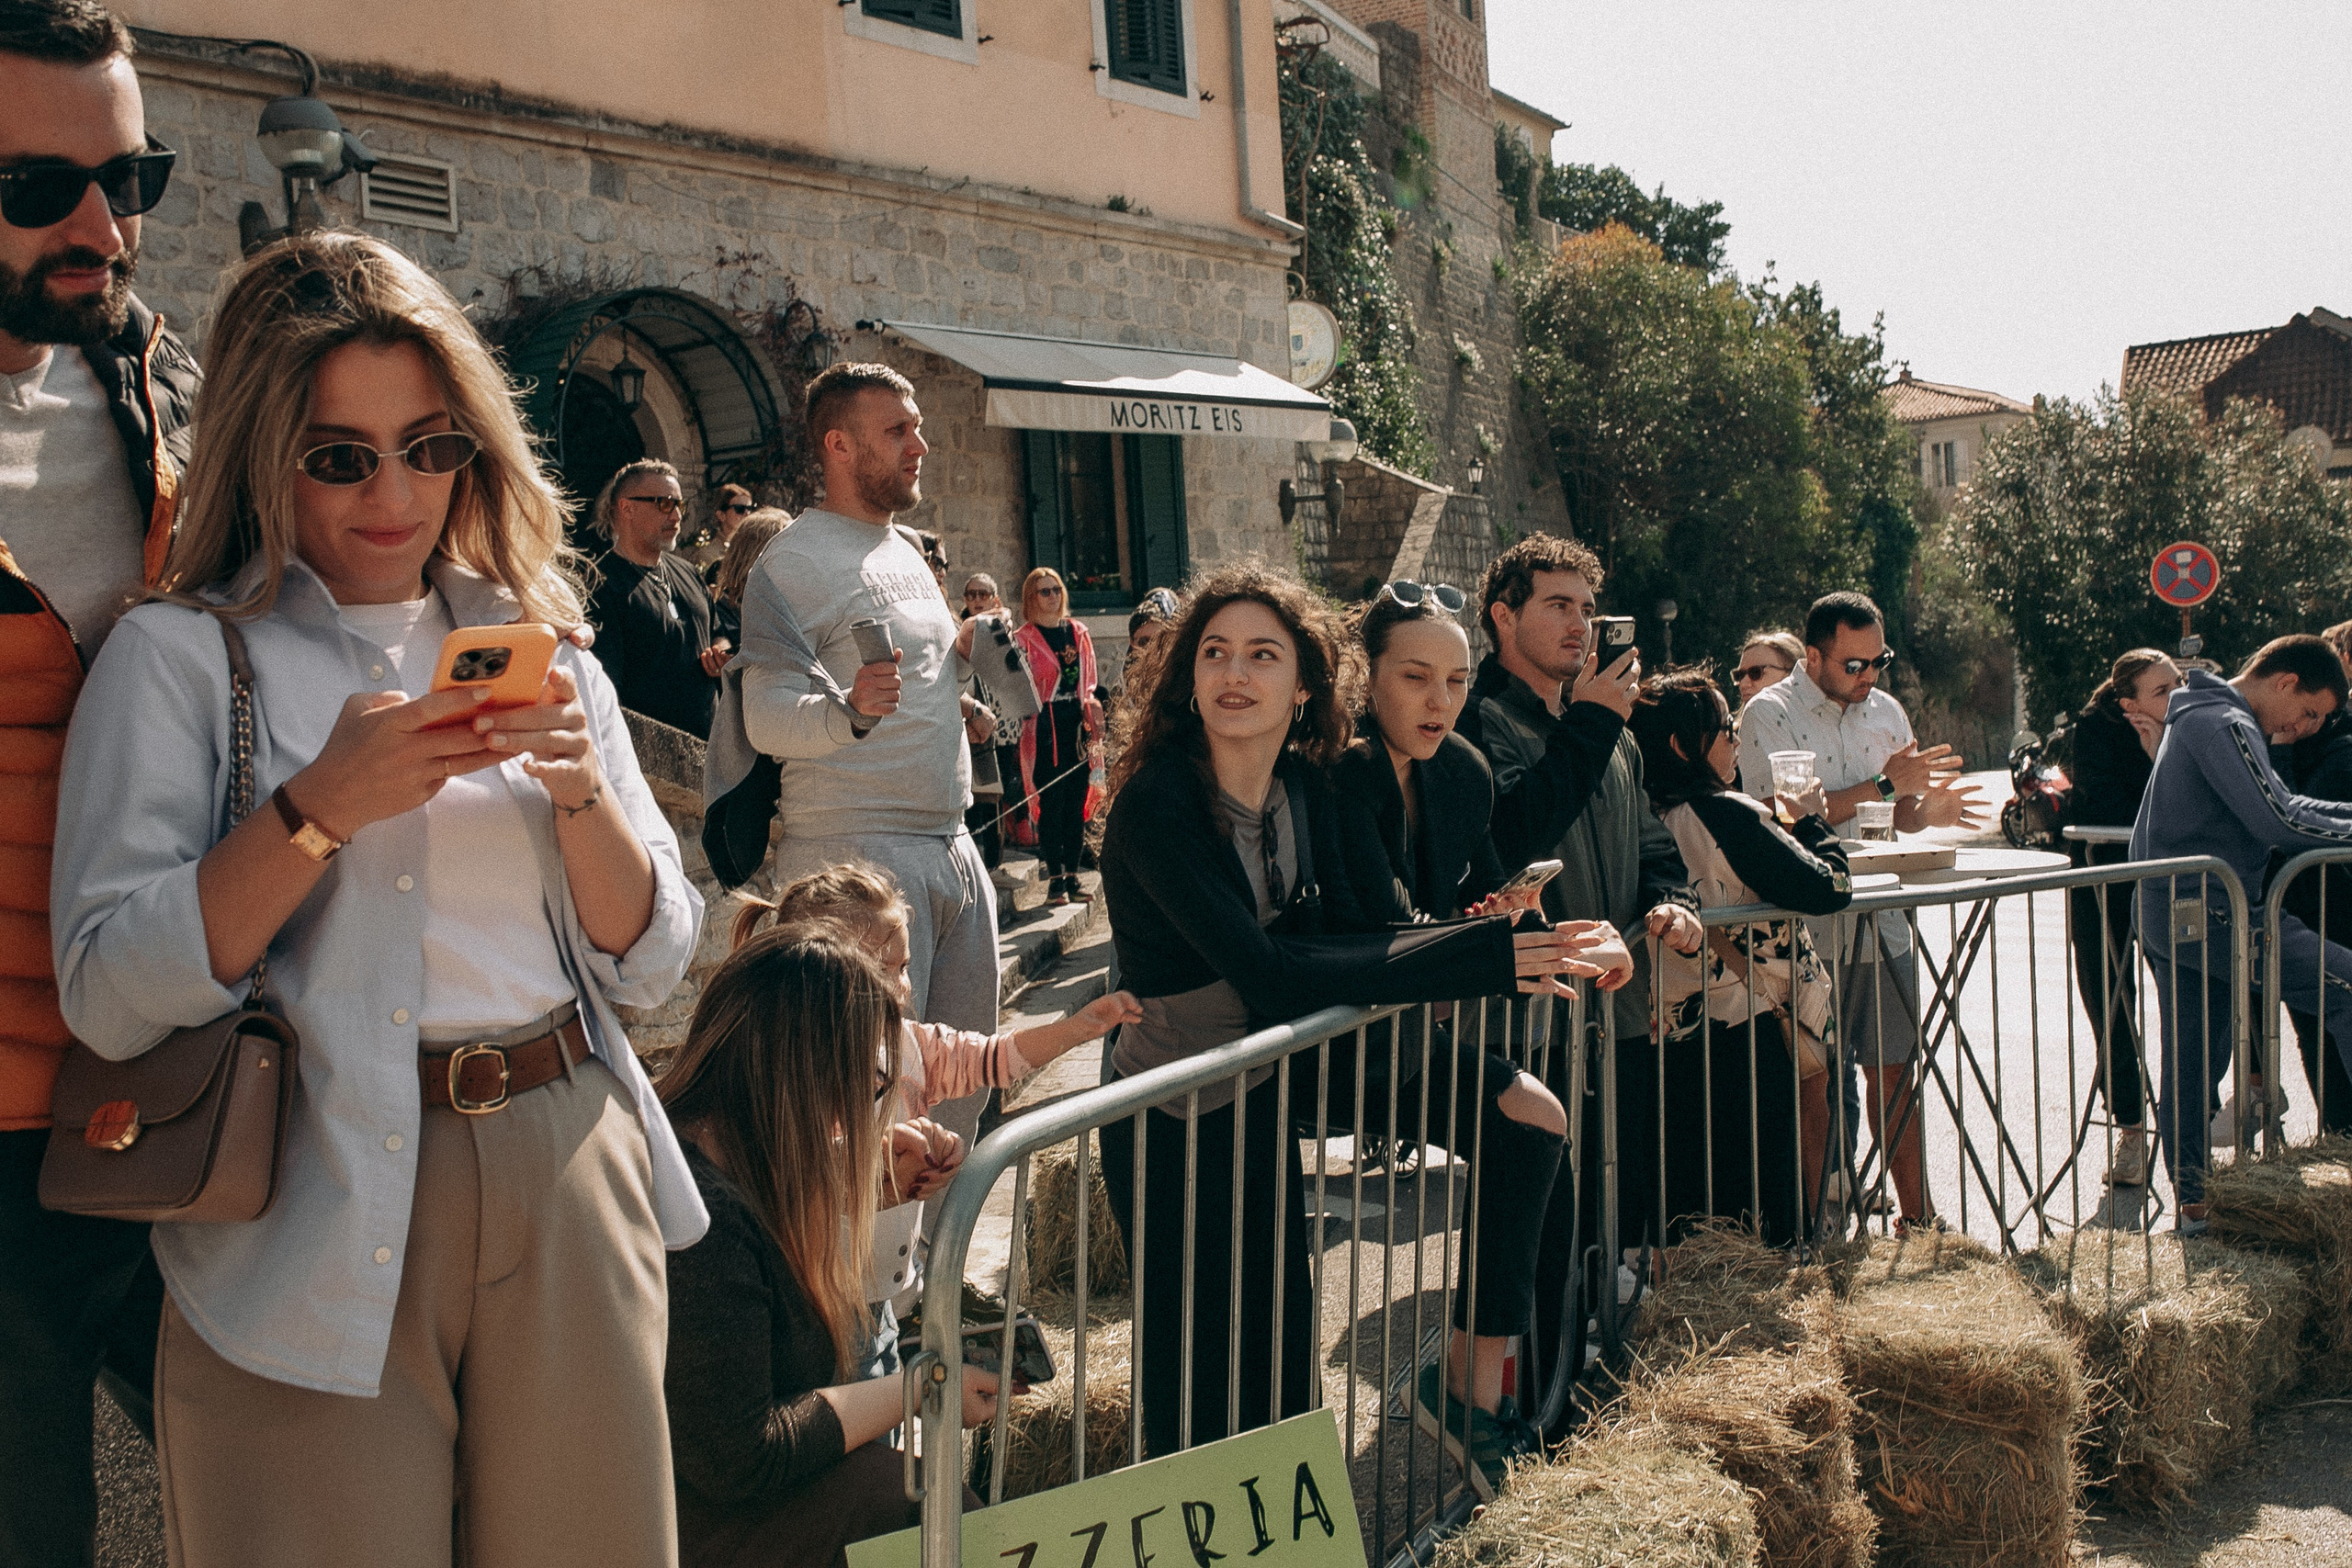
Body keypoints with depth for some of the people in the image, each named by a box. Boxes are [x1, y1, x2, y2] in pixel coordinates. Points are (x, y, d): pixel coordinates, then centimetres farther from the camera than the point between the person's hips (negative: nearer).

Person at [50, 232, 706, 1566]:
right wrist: (319, 808, -19)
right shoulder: (182, 656, -1)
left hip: (572, 1197, 4)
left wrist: (581, 789, -10)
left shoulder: (535, 648, 10)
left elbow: (650, 966, 6)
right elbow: (110, 998, -11)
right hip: (319, 1227, -3)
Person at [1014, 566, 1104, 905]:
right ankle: (1055, 878, 1)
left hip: (1076, 725, 4)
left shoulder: (1079, 632, 12)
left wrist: (1093, 722, 8)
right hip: (1045, 728, -4)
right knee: (1051, 803, -5)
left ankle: (1072, 874, 12)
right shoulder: (1023, 638, -1)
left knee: (1076, 803, 5)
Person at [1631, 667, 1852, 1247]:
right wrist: (1811, 821, -2)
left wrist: (1782, 826, 12)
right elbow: (1829, 888, -19)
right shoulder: (1727, 814, -20)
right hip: (1749, 1034, -8)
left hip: (1673, 1036, 8)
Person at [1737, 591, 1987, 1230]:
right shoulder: (1769, 714, -8)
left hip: (1883, 927, 5)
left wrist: (1928, 808, -6)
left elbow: (1899, 817, 18)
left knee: (1894, 1069, 11)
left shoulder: (1886, 711, 11)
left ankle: (1916, 1215, 21)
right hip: (1806, 931, -5)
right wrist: (1883, 785, -18)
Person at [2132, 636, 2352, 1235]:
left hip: (2169, 915, 11)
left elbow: (2282, 804, 25)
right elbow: (2279, 824, -20)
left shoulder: (2207, 716, 21)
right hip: (2205, 915, -11)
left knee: (2191, 1062, 11)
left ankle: (2189, 1204, 16)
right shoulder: (2225, 725, -13)